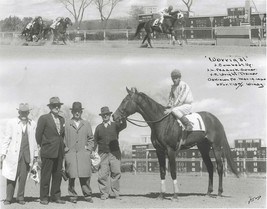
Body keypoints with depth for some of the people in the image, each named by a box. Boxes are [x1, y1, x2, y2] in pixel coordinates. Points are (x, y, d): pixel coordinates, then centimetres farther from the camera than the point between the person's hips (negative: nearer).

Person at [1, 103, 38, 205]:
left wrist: (35, 154, 9)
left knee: (23, 177, 2)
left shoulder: (32, 124, 7)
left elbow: (34, 140, 10)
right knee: (11, 176, -1)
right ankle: (8, 198, 7)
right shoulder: (12, 123, 3)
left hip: (27, 154, 1)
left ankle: (20, 197, 13)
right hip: (13, 154, -1)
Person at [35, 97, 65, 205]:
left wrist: (62, 146, 12)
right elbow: (38, 134, -3)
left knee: (57, 175, 9)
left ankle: (56, 196, 17)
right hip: (48, 151, -6)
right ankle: (44, 198, 5)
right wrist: (42, 146, 1)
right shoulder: (44, 118, -4)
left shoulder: (62, 119, 14)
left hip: (59, 152, 6)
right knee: (45, 175, -1)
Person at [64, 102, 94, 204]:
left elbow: (91, 138, 19)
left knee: (85, 175, -4)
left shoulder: (86, 124, 15)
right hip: (70, 153, -1)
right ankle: (73, 196, 5)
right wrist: (65, 149, 0)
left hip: (83, 153, 1)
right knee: (71, 175, -4)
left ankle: (87, 195, 5)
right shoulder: (66, 124, 8)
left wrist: (89, 148, 7)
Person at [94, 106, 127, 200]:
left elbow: (123, 125, -12)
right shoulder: (98, 127, 13)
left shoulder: (115, 125, 9)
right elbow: (95, 141, 13)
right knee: (103, 174, -3)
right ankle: (104, 194, 4)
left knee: (116, 173, -4)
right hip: (103, 154, 1)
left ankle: (116, 193, 3)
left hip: (115, 153, -1)